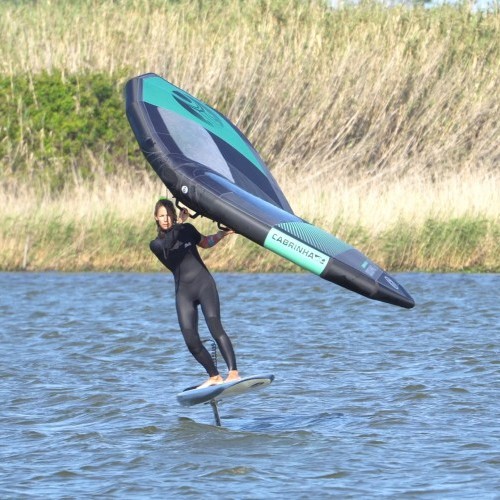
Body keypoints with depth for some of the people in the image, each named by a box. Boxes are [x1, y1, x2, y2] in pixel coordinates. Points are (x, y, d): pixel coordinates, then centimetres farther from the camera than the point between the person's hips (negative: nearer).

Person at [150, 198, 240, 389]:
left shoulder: (187, 229, 9)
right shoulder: (156, 244, 3)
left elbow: (205, 242, 27)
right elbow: (168, 244, -18)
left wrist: (221, 234, 14)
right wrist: (180, 223, -15)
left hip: (203, 283, -1)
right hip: (183, 291, 1)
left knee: (215, 327, -21)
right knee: (191, 342, -7)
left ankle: (233, 373, -29)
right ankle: (214, 377, 9)